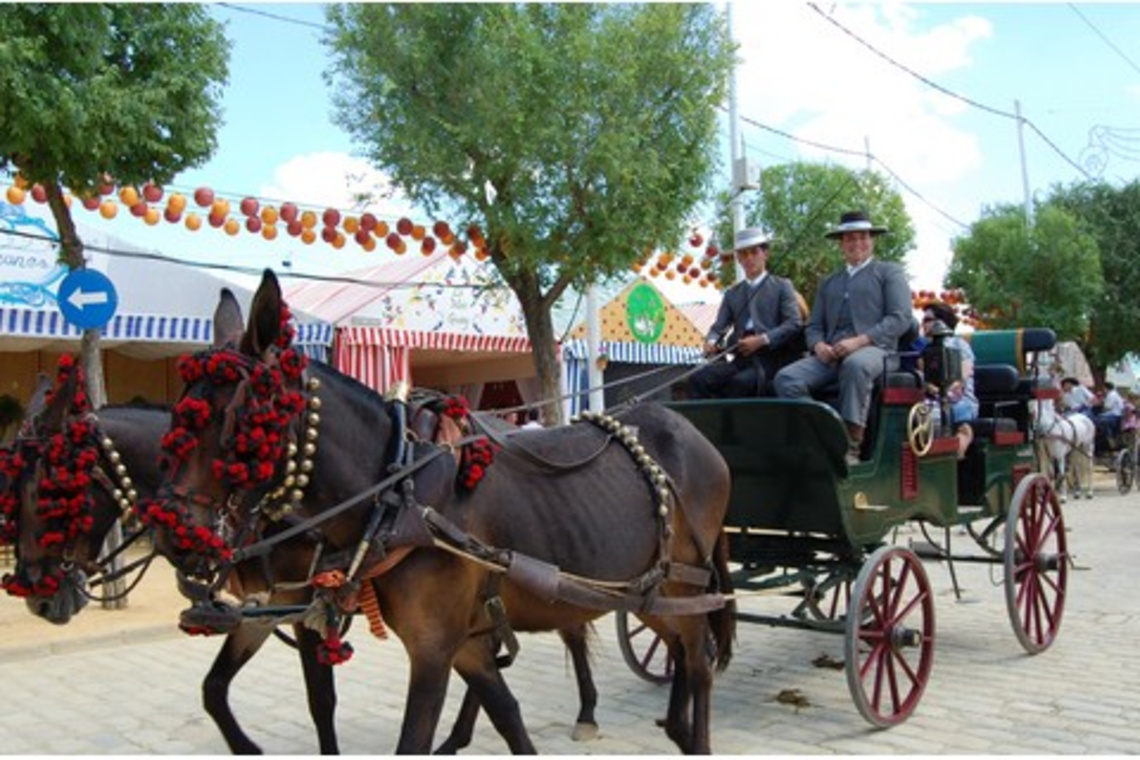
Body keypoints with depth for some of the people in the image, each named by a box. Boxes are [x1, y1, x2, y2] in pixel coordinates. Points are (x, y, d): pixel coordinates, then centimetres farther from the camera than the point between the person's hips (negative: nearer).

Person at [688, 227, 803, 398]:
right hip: (743, 359, 4)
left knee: (739, 382, -35)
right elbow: (719, 327, 15)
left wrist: (762, 340, -15)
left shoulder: (782, 287, 11)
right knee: (698, 379, -22)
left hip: (772, 359, -4)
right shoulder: (732, 293, 23)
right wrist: (711, 342, -10)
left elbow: (794, 324, -1)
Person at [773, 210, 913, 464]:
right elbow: (813, 325, 23)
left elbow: (901, 318, 1)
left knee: (855, 365, -41)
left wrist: (859, 340, -13)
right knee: (787, 377, -25)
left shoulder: (889, 272, 16)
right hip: (830, 354, 4)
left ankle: (851, 448, -37)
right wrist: (818, 345, -3)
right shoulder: (828, 282, 30)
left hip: (873, 349, -4)